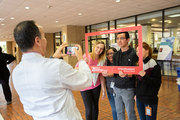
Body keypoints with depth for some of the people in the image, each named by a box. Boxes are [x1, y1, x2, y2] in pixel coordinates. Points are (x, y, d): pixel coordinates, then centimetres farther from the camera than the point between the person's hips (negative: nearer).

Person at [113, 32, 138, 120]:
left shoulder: (133, 53, -10)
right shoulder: (116, 55, 8)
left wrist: (126, 75, -30)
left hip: (128, 89, -5)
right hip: (117, 87, 5)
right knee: (119, 112, 16)